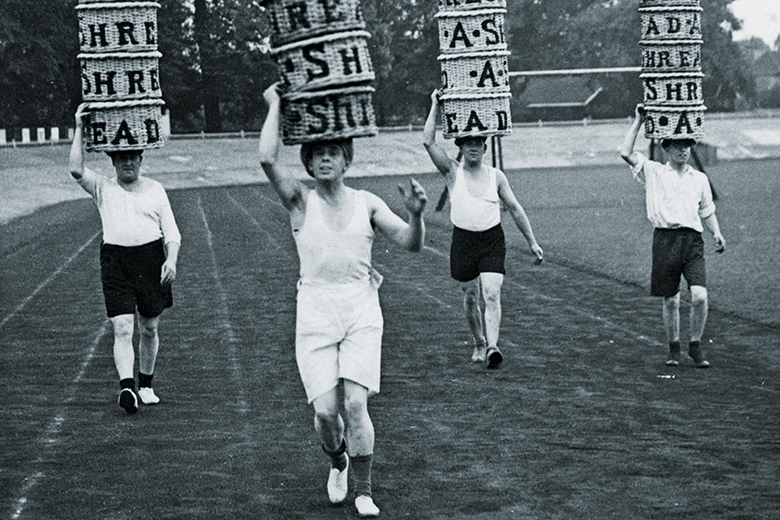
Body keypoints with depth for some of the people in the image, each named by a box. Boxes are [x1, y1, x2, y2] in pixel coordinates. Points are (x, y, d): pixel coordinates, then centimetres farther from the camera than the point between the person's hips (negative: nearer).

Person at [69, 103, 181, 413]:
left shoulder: (155, 190, 11)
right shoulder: (103, 189, 9)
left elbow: (172, 232, 8)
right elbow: (76, 170, -8)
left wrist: (171, 260, -9)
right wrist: (80, 129, -8)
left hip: (151, 258, 1)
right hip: (115, 260, -1)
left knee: (149, 328, 11)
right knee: (122, 329, -13)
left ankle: (146, 385, 26)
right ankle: (126, 387, -23)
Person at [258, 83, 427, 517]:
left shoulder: (367, 203, 6)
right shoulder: (301, 201, 2)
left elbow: (411, 243, -1)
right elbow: (267, 160, -14)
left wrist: (416, 214, -22)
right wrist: (275, 105, -4)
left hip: (361, 310, 0)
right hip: (316, 313, 0)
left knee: (356, 404, -11)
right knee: (325, 410, -6)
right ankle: (338, 462, 27)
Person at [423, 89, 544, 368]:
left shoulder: (496, 176, 4)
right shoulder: (453, 172, 0)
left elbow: (515, 209, 10)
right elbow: (428, 141, -12)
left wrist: (532, 242, 9)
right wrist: (435, 106, -9)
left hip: (493, 241, 0)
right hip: (463, 240, 0)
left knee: (492, 294, -15)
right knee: (470, 298, 9)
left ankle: (492, 346, -23)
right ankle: (479, 344, 28)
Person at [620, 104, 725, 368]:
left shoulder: (699, 178, 17)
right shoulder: (653, 172, 8)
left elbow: (707, 212, 23)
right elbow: (626, 153, -3)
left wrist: (716, 233, 6)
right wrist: (639, 120, 0)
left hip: (693, 239, 1)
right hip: (665, 238, -1)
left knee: (700, 295, -13)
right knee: (670, 299, 4)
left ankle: (695, 345, 5)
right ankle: (674, 348, 21)